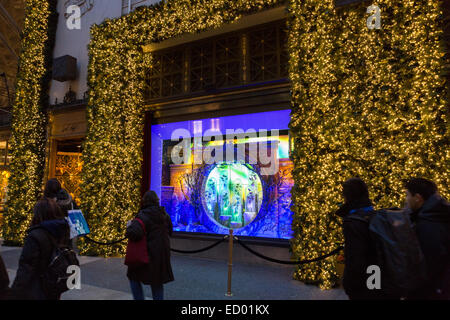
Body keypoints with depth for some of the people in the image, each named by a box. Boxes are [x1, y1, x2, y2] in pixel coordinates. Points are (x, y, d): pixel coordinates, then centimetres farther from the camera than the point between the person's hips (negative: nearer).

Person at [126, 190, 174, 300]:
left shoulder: (143, 216, -18)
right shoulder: (164, 215, 2)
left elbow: (134, 233, -31)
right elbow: (169, 231, 14)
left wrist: (129, 226, -10)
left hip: (148, 253, -6)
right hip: (162, 254, 6)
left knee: (134, 276, 16)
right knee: (157, 281, 17)